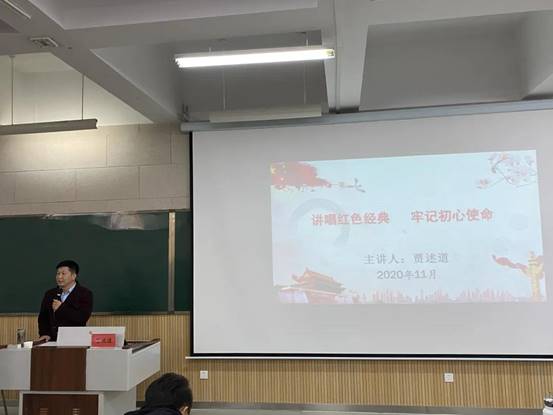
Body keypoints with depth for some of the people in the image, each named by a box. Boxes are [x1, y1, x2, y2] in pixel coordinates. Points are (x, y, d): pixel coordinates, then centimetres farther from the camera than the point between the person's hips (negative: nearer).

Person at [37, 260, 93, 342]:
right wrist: (44, 334, 3)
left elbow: (83, 318, -12)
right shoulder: (50, 294, 16)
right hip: (52, 341, 4)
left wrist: (61, 308, -10)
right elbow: (43, 317, 19)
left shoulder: (85, 293, 0)